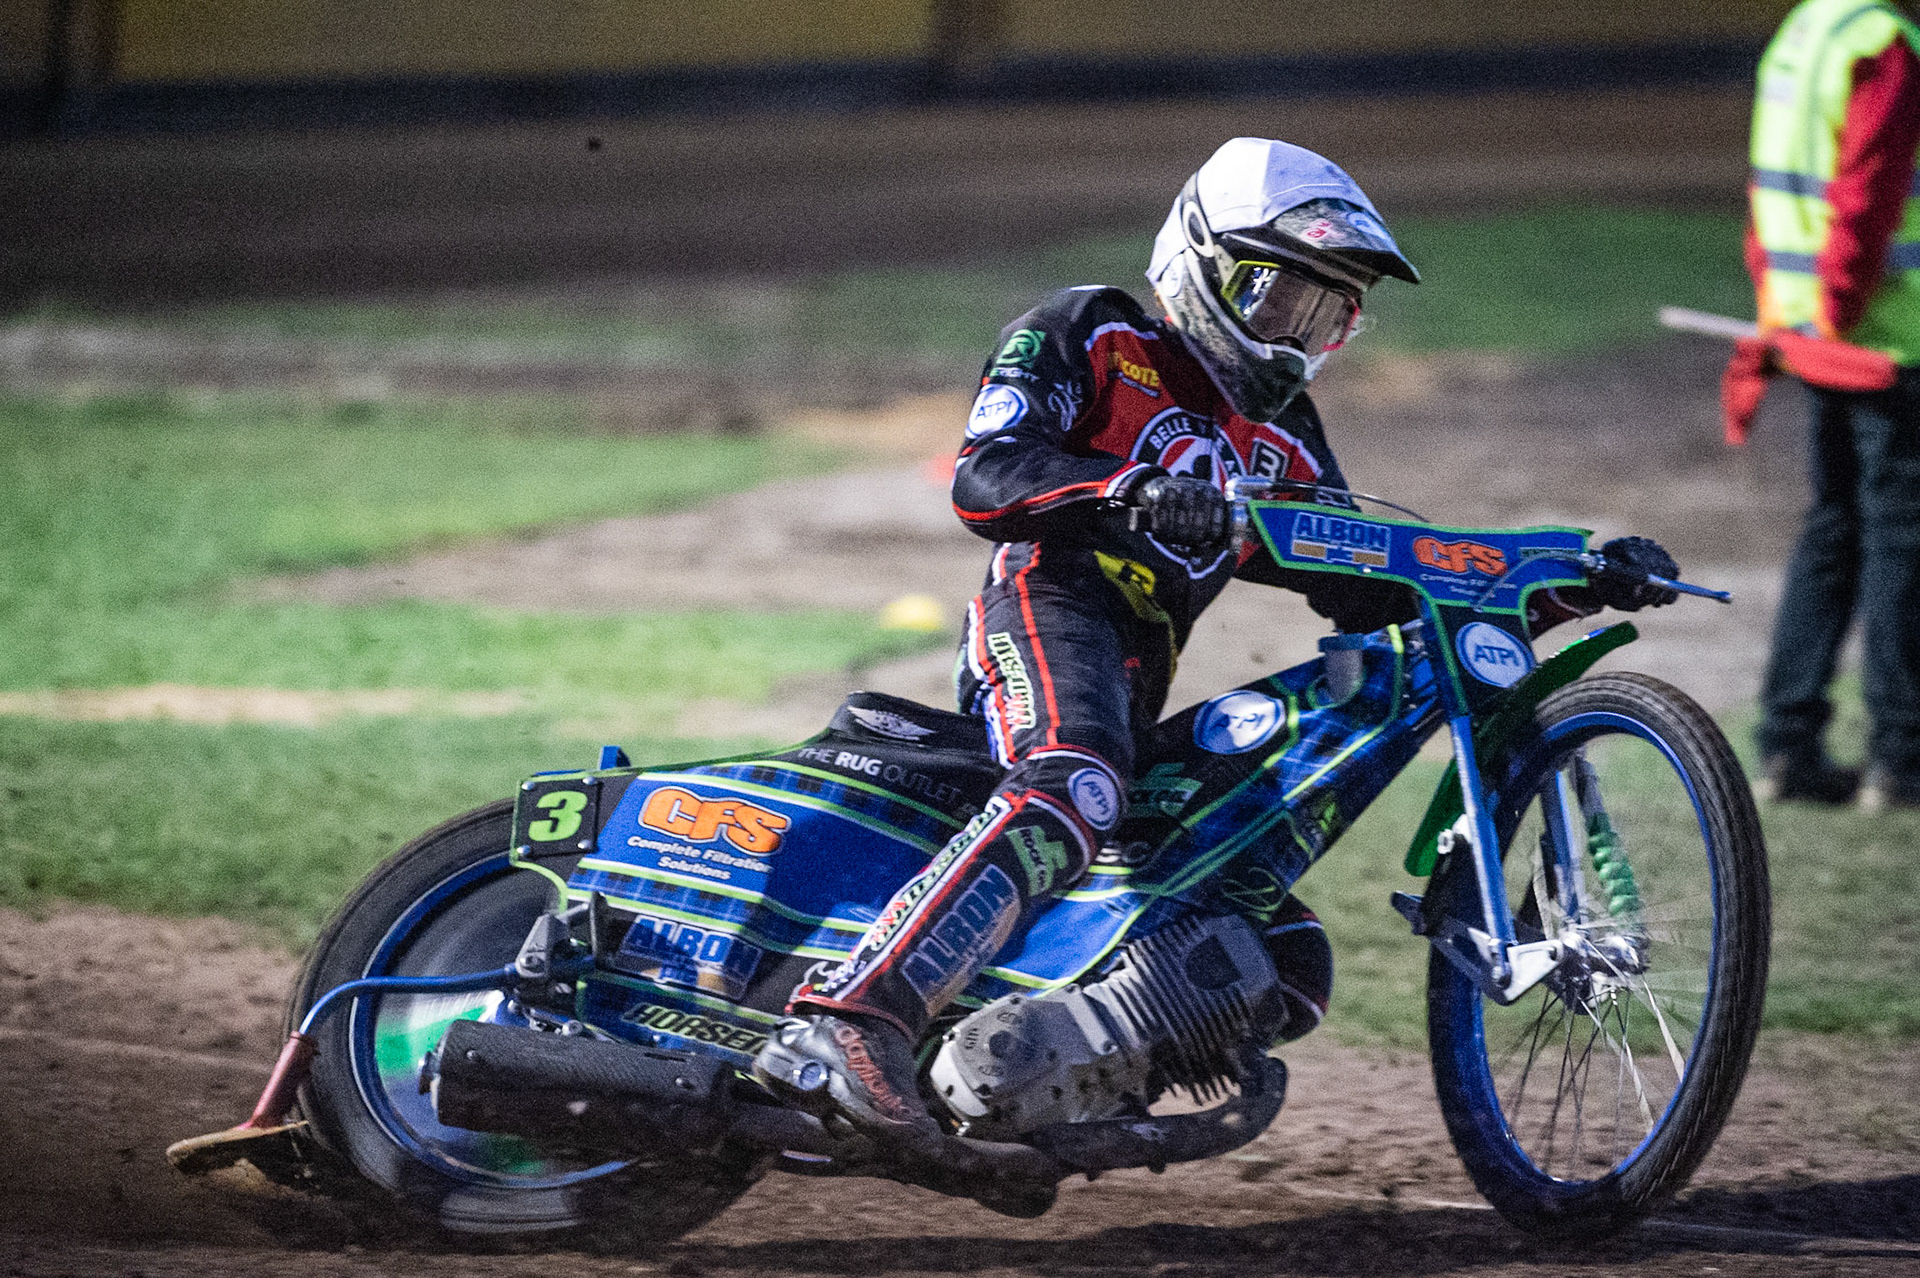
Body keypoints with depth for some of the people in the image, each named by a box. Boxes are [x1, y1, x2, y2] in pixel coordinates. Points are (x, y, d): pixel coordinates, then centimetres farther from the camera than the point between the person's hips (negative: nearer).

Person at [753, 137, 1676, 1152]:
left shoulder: (1282, 446, 28)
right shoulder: (1084, 337, 8)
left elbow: (1379, 590, 22)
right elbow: (984, 479, -8)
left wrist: (1571, 588, 11)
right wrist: (1131, 489, -26)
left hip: (1140, 706, 8)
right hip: (1048, 609, -8)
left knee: (1288, 966, 3)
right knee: (1072, 796, -40)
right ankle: (841, 1024, -53)